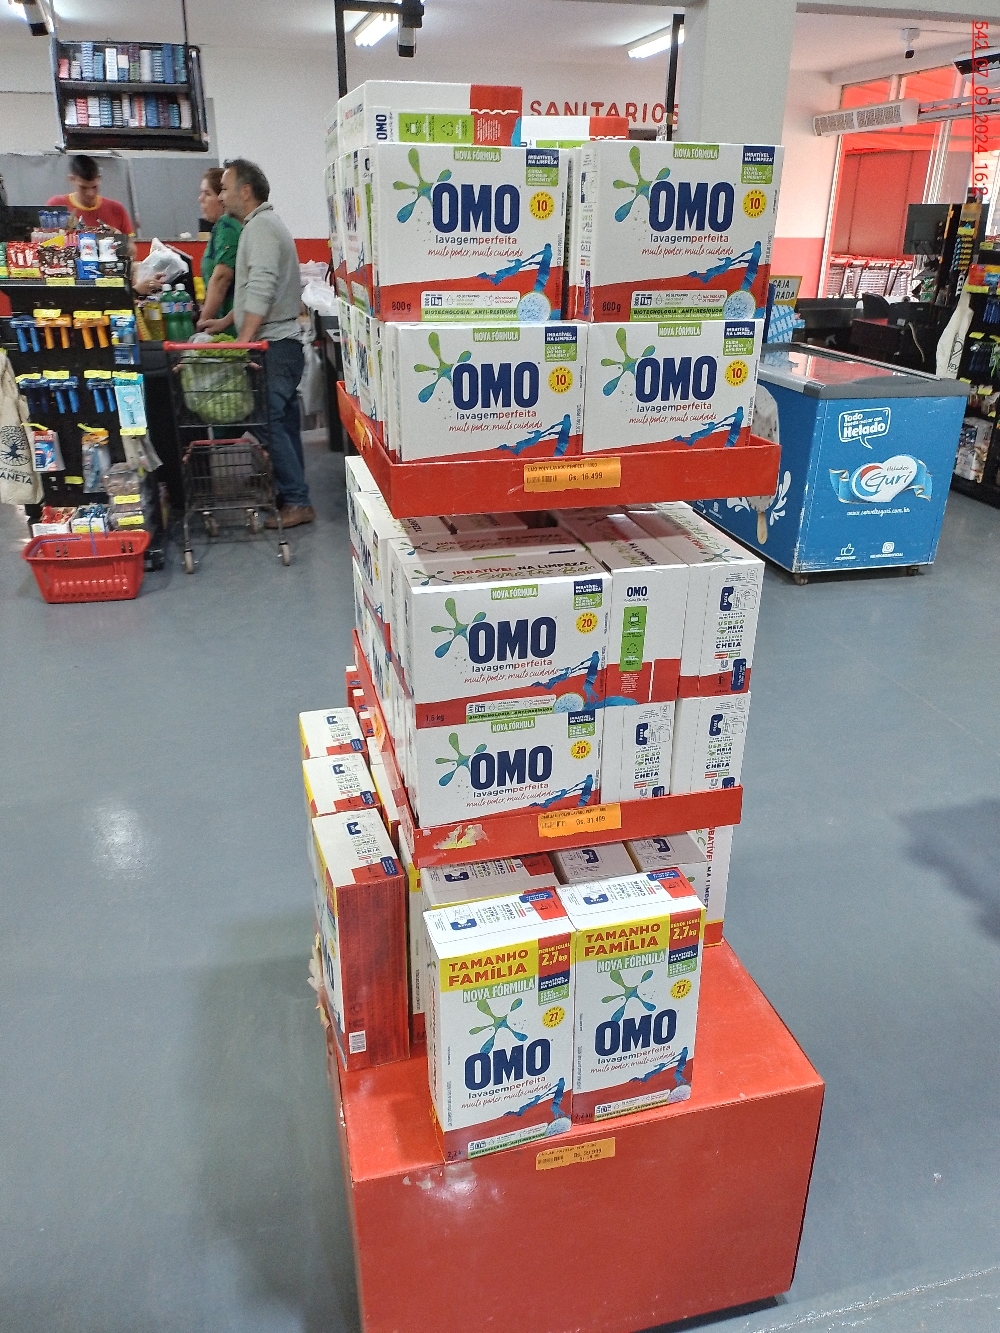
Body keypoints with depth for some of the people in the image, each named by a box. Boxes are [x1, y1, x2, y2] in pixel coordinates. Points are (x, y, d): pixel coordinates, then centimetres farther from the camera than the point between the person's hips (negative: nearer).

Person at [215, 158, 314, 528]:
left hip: (273, 345, -11)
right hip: (280, 343, 11)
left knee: (269, 422, -12)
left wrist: (242, 341, -23)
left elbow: (261, 289, -22)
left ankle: (297, 502, -9)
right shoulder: (263, 223, 22)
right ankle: (293, 496, 17)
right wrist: (227, 321, 26)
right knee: (283, 421, 12)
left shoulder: (260, 226, -10)